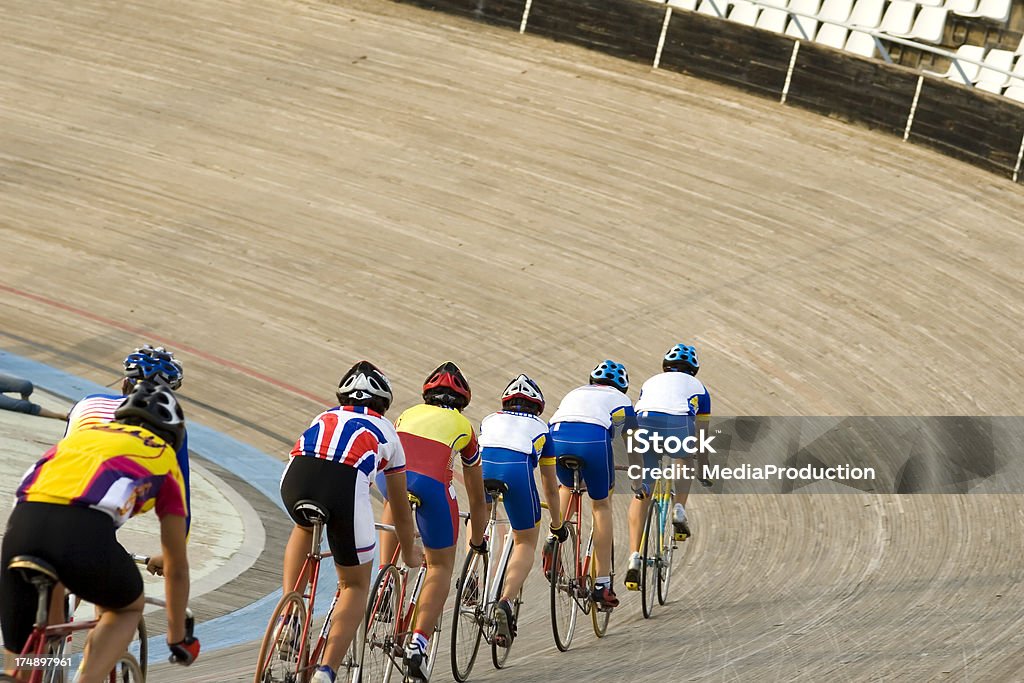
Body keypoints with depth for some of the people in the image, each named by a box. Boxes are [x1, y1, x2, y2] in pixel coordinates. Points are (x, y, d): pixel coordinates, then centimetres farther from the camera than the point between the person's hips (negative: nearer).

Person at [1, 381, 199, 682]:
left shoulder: (83, 433, 40)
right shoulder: (163, 457, 30)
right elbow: (177, 567, 35)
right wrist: (178, 637, 50)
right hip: (86, 533, -3)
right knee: (129, 607, 29)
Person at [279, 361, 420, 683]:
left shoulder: (325, 418, 38)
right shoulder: (386, 432, 33)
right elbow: (401, 507, 41)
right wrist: (410, 553, 57)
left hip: (296, 478, 2)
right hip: (346, 484, -2)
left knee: (304, 527, 40)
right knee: (356, 584, 18)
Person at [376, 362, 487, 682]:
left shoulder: (409, 414, 35)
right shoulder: (463, 427, 31)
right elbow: (477, 498, 40)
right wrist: (477, 540, 55)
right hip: (431, 482, -2)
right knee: (441, 566, 15)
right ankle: (418, 644, -1)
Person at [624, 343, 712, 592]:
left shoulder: (651, 382, 38)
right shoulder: (697, 387, 32)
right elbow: (701, 437, 35)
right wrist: (703, 470, 46)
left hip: (643, 422, 1)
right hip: (677, 425, -1)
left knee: (641, 493, 8)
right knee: (686, 459, 35)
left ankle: (634, 558, -1)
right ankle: (679, 512, 19)